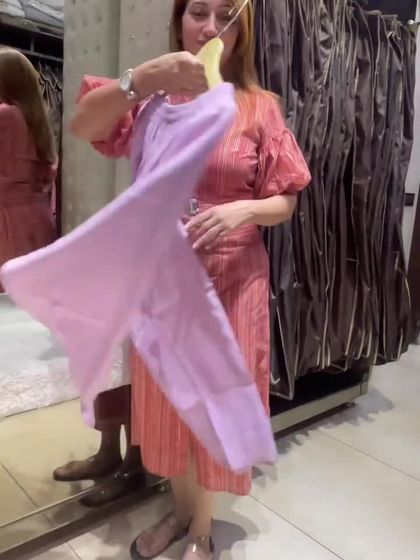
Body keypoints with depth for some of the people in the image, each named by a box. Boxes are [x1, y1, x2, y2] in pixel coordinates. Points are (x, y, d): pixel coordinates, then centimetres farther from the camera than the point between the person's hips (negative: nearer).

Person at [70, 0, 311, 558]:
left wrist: (244, 210, -22)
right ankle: (180, 509, 43)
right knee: (167, 400, 15)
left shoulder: (260, 108, -1)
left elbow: (285, 202, -1)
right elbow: (82, 127, -12)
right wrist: (138, 79, -29)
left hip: (231, 277, -2)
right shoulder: (154, 95, 3)